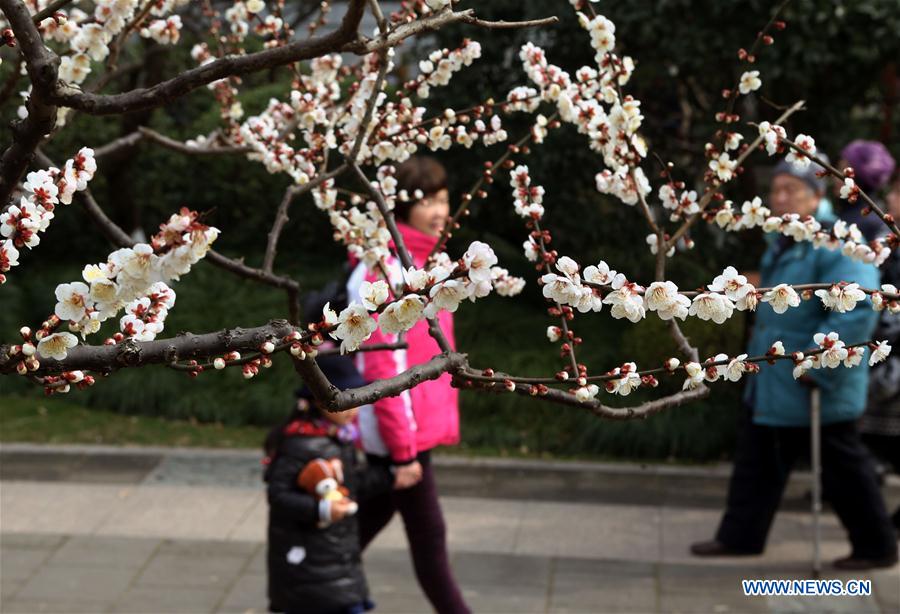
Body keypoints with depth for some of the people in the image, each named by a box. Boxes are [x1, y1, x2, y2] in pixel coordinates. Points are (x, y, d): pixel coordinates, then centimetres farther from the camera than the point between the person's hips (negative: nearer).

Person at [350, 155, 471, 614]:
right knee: (428, 537, 0)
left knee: (370, 521, 17)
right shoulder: (385, 271, -19)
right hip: (399, 427, -9)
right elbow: (381, 367, -21)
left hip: (418, 418, 9)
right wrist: (402, 449, -20)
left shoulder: (417, 260, 10)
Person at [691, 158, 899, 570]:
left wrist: (817, 368, -28)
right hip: (770, 388, 9)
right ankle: (740, 536, 27)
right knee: (756, 461, 15)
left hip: (813, 391, -9)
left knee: (843, 470, 4)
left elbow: (856, 313, -31)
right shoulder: (781, 246, 10)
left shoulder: (836, 247, -21)